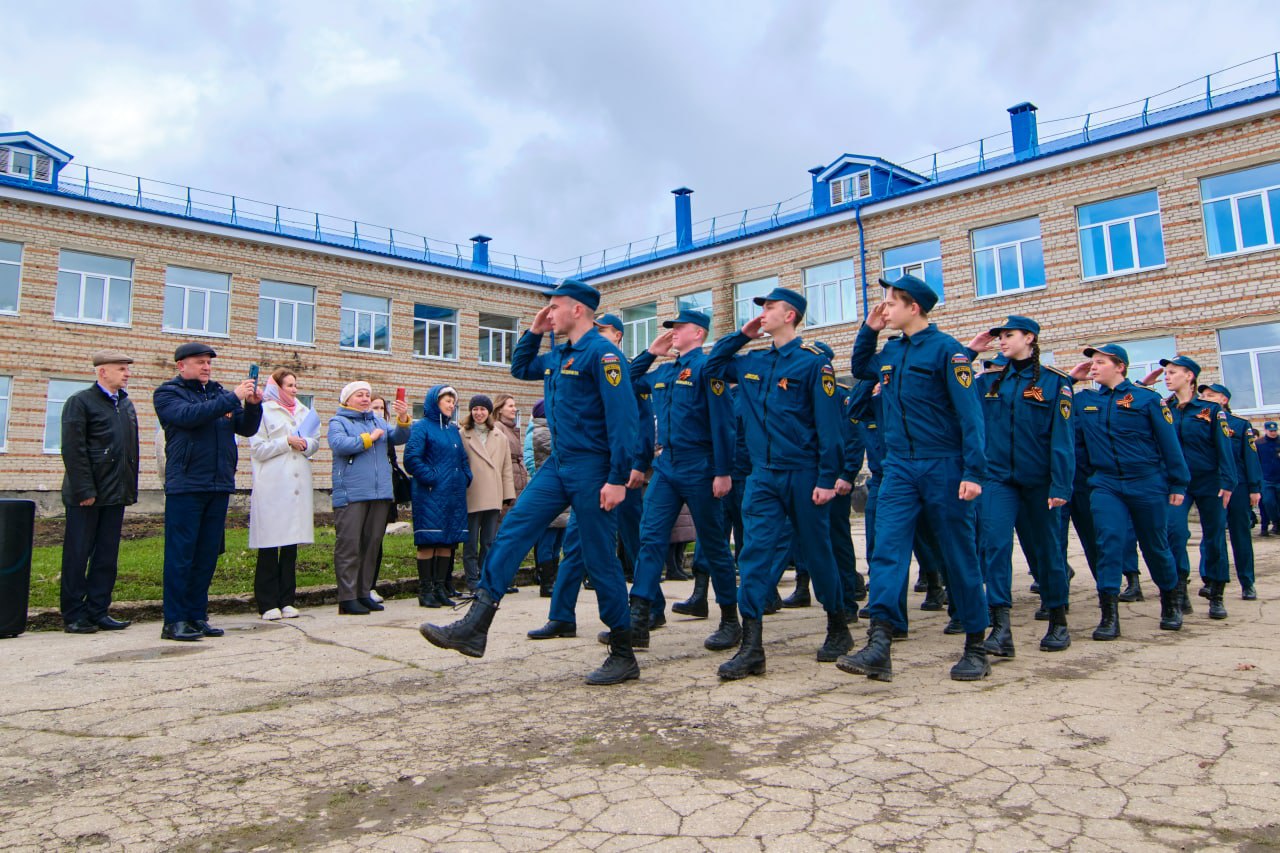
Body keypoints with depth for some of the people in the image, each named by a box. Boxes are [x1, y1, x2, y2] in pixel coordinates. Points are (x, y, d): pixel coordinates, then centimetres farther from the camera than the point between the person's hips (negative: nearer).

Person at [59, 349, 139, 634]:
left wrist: (130, 489, 10)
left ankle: (97, 612, 16)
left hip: (115, 493, 6)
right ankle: (73, 616, 11)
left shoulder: (126, 403, 15)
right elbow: (73, 450, -12)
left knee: (107, 556, 8)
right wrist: (84, 490, -17)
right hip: (86, 495, -6)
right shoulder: (80, 402, -5)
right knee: (77, 555, 2)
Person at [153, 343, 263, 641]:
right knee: (180, 555, -3)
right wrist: (232, 398, -19)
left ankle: (197, 616, 17)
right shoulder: (168, 393, 2)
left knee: (207, 555, 9)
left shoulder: (220, 393, 16)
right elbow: (187, 415, -18)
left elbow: (247, 428, 12)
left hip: (219, 485, 5)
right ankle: (174, 620, 4)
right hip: (185, 485, -5)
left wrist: (253, 405, -7)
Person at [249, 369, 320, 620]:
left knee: (292, 545, 7)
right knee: (269, 545, -3)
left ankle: (286, 600, 13)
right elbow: (257, 449, -6)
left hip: (298, 485, 5)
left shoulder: (304, 411, 18)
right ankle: (268, 604, 3)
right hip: (272, 487, -5)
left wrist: (305, 444, -3)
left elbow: (315, 442, 18)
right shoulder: (264, 411, 0)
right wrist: (287, 442, -10)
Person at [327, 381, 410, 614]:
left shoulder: (378, 421, 21)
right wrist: (369, 438, -6)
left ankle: (364, 593, 17)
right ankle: (347, 598, -4)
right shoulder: (338, 422, 4)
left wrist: (403, 419, -8)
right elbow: (339, 445, -14)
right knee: (349, 545, -7)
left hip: (380, 493, 6)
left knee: (372, 545, 9)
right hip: (351, 494, -6)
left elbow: (399, 438, 10)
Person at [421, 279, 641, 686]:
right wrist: (533, 332, 17)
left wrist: (618, 479, -23)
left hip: (592, 470, -8)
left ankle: (623, 655, 12)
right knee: (511, 532, 0)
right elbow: (520, 369, 34)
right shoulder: (558, 355, 15)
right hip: (558, 465, 9)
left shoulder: (602, 353, -12)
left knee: (599, 558, -2)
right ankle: (473, 628, 0)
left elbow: (622, 418, -19)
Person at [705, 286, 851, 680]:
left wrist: (827, 479, -15)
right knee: (756, 552, -5)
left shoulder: (813, 362, -7)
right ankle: (751, 648, -5)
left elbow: (828, 425, -11)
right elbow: (710, 368, 24)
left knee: (815, 552, 8)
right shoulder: (752, 361, 11)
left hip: (802, 476, -5)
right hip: (762, 476, 5)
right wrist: (740, 335, 11)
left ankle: (838, 629, 30)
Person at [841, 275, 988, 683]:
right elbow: (859, 369, 33)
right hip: (898, 468, 6)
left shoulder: (946, 349, -9)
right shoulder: (890, 351, 11)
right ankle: (879, 646, -14)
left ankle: (976, 648, 18)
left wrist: (973, 472, -21)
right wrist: (868, 330, 17)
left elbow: (970, 414, -14)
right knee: (887, 550, -8)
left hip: (943, 466, -5)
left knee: (960, 557, 5)